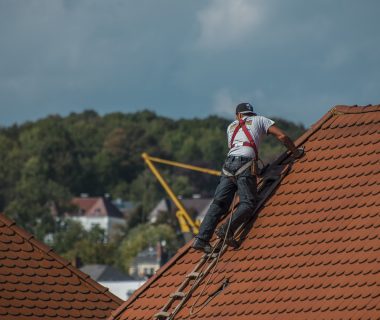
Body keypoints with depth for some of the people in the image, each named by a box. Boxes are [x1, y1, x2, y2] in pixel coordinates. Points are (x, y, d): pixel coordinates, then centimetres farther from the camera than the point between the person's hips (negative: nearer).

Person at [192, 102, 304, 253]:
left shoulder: (231, 126, 33)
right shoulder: (260, 120, 22)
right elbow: (282, 136, 13)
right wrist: (295, 152, 26)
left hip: (228, 163, 4)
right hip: (245, 163, -4)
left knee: (219, 203, -2)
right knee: (248, 202, -7)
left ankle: (201, 239, -15)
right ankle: (227, 230, -30)